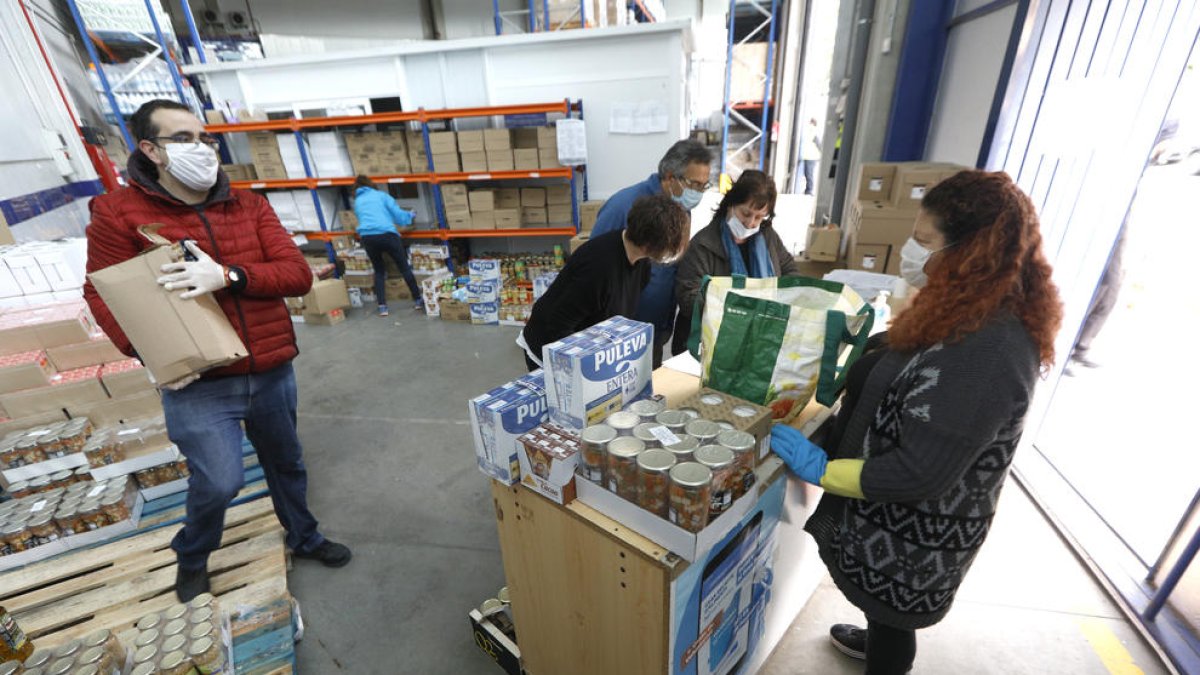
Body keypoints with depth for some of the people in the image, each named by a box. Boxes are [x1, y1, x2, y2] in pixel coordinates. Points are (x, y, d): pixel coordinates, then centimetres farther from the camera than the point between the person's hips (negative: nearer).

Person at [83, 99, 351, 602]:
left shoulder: (249, 205, 3)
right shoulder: (118, 212, -4)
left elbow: (298, 274, -7)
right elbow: (103, 294, 0)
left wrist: (227, 276, -23)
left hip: (273, 374, 3)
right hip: (197, 384, -3)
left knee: (286, 463, 19)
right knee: (219, 481, -5)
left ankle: (304, 538, 45)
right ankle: (192, 557, 32)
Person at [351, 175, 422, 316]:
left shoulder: (357, 202, 23)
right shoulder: (381, 195, 13)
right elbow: (397, 214, 7)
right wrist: (410, 216, 26)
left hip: (367, 237, 3)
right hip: (386, 234, -3)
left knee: (379, 271, 18)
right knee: (404, 267, 10)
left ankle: (382, 307, 10)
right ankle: (418, 301, 15)